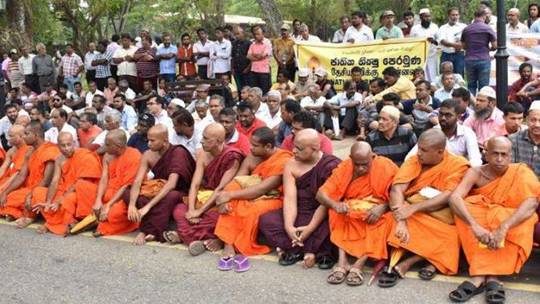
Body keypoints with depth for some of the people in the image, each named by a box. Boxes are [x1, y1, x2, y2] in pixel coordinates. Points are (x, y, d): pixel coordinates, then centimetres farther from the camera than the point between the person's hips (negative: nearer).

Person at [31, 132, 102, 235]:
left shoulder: (85, 156, -15)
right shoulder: (59, 160, 5)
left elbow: (80, 185, -20)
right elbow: (54, 182, -5)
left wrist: (60, 200, -24)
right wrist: (48, 202, -21)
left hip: (83, 196, -7)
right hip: (65, 193, 7)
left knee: (69, 199, -38)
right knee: (37, 191, -4)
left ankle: (54, 224, -9)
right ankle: (60, 222, -15)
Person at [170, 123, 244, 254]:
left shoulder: (232, 157, -18)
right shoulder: (203, 154, 0)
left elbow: (221, 188, -20)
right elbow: (195, 184, -6)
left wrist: (199, 211, -21)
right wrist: (191, 210, -20)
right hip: (203, 198, 6)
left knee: (215, 217, -37)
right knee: (179, 209, -18)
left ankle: (186, 234, -19)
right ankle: (210, 239, -26)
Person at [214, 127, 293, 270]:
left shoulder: (283, 161, -19)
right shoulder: (252, 158, 1)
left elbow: (262, 189, -26)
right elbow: (235, 182, -7)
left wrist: (230, 195, -27)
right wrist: (225, 197, -29)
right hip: (252, 196, 6)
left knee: (254, 210, -36)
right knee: (229, 204, -24)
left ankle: (242, 250, -21)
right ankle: (228, 247, -31)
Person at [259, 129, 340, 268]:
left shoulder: (332, 165, -14)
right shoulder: (291, 165, 0)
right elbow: (290, 198, -12)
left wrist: (310, 228, -27)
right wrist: (288, 226, -28)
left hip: (321, 216, -5)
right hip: (298, 214, 5)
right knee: (266, 220, -16)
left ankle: (295, 250, -17)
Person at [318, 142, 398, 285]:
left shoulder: (386, 166, -12)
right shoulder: (344, 167, -6)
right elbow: (320, 194, -12)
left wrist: (383, 208, -32)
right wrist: (335, 204, -33)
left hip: (378, 213, -2)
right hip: (351, 214, 2)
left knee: (385, 220, -32)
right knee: (336, 214, -26)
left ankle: (359, 265, -38)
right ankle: (342, 261, -35)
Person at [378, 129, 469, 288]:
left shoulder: (458, 164, -7)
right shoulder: (414, 161, -3)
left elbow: (449, 196, -18)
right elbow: (397, 189, -16)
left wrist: (413, 208, -29)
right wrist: (401, 221, -33)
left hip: (441, 218, 0)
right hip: (412, 212, 1)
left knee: (451, 236, -30)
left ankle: (405, 263, -27)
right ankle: (431, 259, -26)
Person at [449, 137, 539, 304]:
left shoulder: (521, 172, -11)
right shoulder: (476, 173, -9)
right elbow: (454, 198, -26)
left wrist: (503, 228, -44)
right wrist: (475, 226, -44)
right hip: (480, 220, 1)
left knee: (526, 219, -32)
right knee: (465, 207, -28)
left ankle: (480, 276, -35)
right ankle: (491, 277, -37)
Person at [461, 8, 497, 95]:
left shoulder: (466, 29, 6)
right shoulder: (487, 28, -4)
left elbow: (464, 46, 13)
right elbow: (495, 46, -3)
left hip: (469, 61, 3)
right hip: (484, 60, -3)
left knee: (471, 86, 9)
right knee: (483, 87, 2)